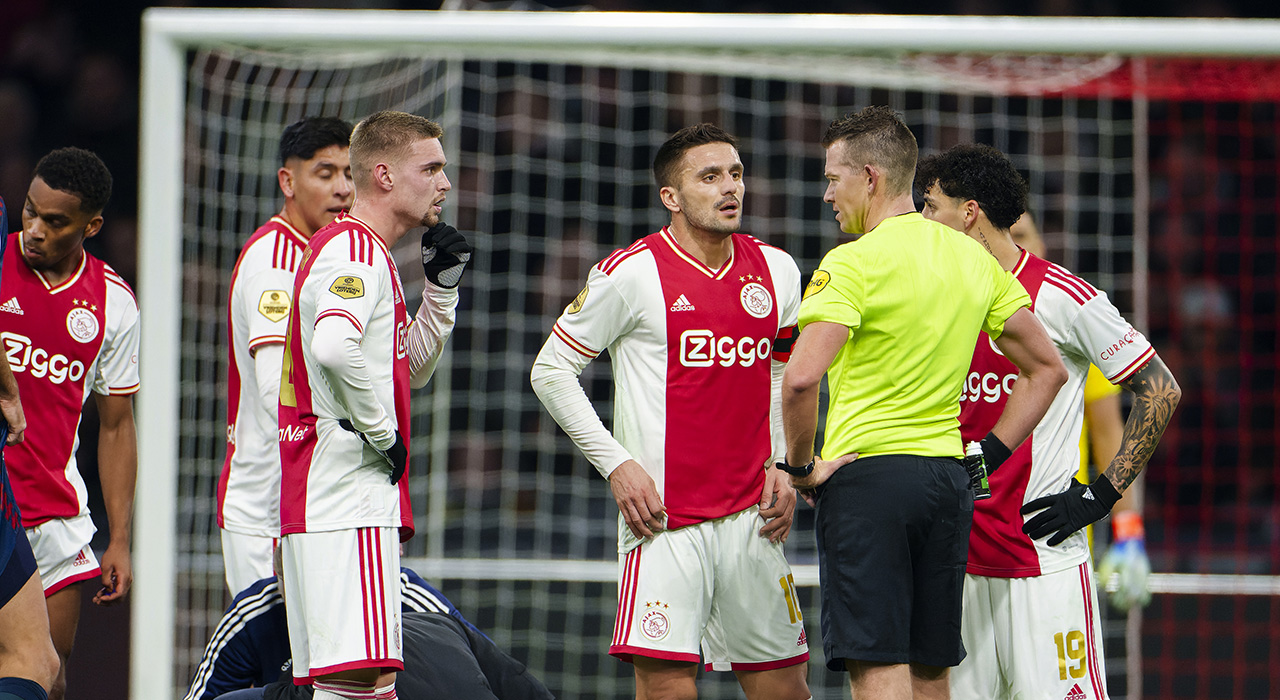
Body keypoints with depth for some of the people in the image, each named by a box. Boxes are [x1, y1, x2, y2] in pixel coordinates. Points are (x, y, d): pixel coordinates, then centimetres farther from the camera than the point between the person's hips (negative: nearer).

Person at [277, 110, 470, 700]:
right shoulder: (357, 252, -10)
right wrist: (381, 429, -17)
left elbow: (410, 369, 32)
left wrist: (442, 286, 20)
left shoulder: (356, 249, 23)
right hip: (349, 498, -11)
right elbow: (334, 346, -30)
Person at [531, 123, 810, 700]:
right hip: (664, 517, -5)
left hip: (751, 516, 5)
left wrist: (781, 466, 9)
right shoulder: (631, 273, -6)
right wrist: (616, 463, -7)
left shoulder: (776, 271, 10)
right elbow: (550, 371, 0)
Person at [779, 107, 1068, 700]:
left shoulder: (853, 263, -11)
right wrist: (986, 455, 15)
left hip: (866, 474, -7)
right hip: (948, 481, 7)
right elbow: (1047, 369, 17)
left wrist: (799, 465, -8)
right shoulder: (974, 260, 11)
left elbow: (802, 379, -23)